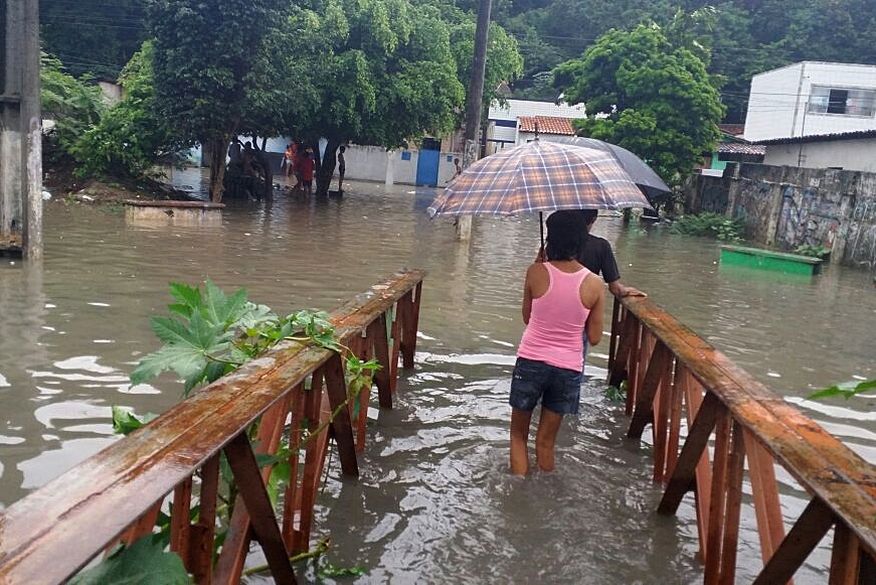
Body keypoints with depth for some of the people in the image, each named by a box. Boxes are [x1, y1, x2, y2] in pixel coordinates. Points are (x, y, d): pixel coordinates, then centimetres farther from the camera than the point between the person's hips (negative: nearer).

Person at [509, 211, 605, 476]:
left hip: (531, 362, -1)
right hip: (568, 369, 1)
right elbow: (594, 338, -1)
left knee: (518, 434, 18)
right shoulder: (594, 284, -7)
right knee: (546, 442, 16)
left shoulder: (536, 272, -11)